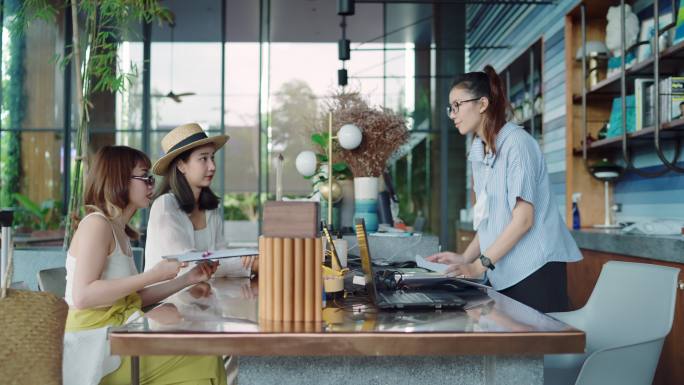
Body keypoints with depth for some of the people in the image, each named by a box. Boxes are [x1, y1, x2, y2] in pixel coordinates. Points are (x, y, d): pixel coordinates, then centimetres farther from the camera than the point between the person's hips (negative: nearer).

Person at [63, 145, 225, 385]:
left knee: (204, 360, -5)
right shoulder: (96, 223, -12)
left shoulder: (119, 231, 15)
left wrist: (187, 279, 6)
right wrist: (152, 275, -22)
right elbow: (82, 296, -23)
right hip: (96, 350, -8)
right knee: (202, 361, -12)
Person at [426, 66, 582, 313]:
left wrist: (479, 265, -15)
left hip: (534, 269, -7)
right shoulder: (479, 152, 13)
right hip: (502, 274, 7)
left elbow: (523, 219, -15)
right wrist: (465, 259, 4)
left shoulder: (516, 142, -10)